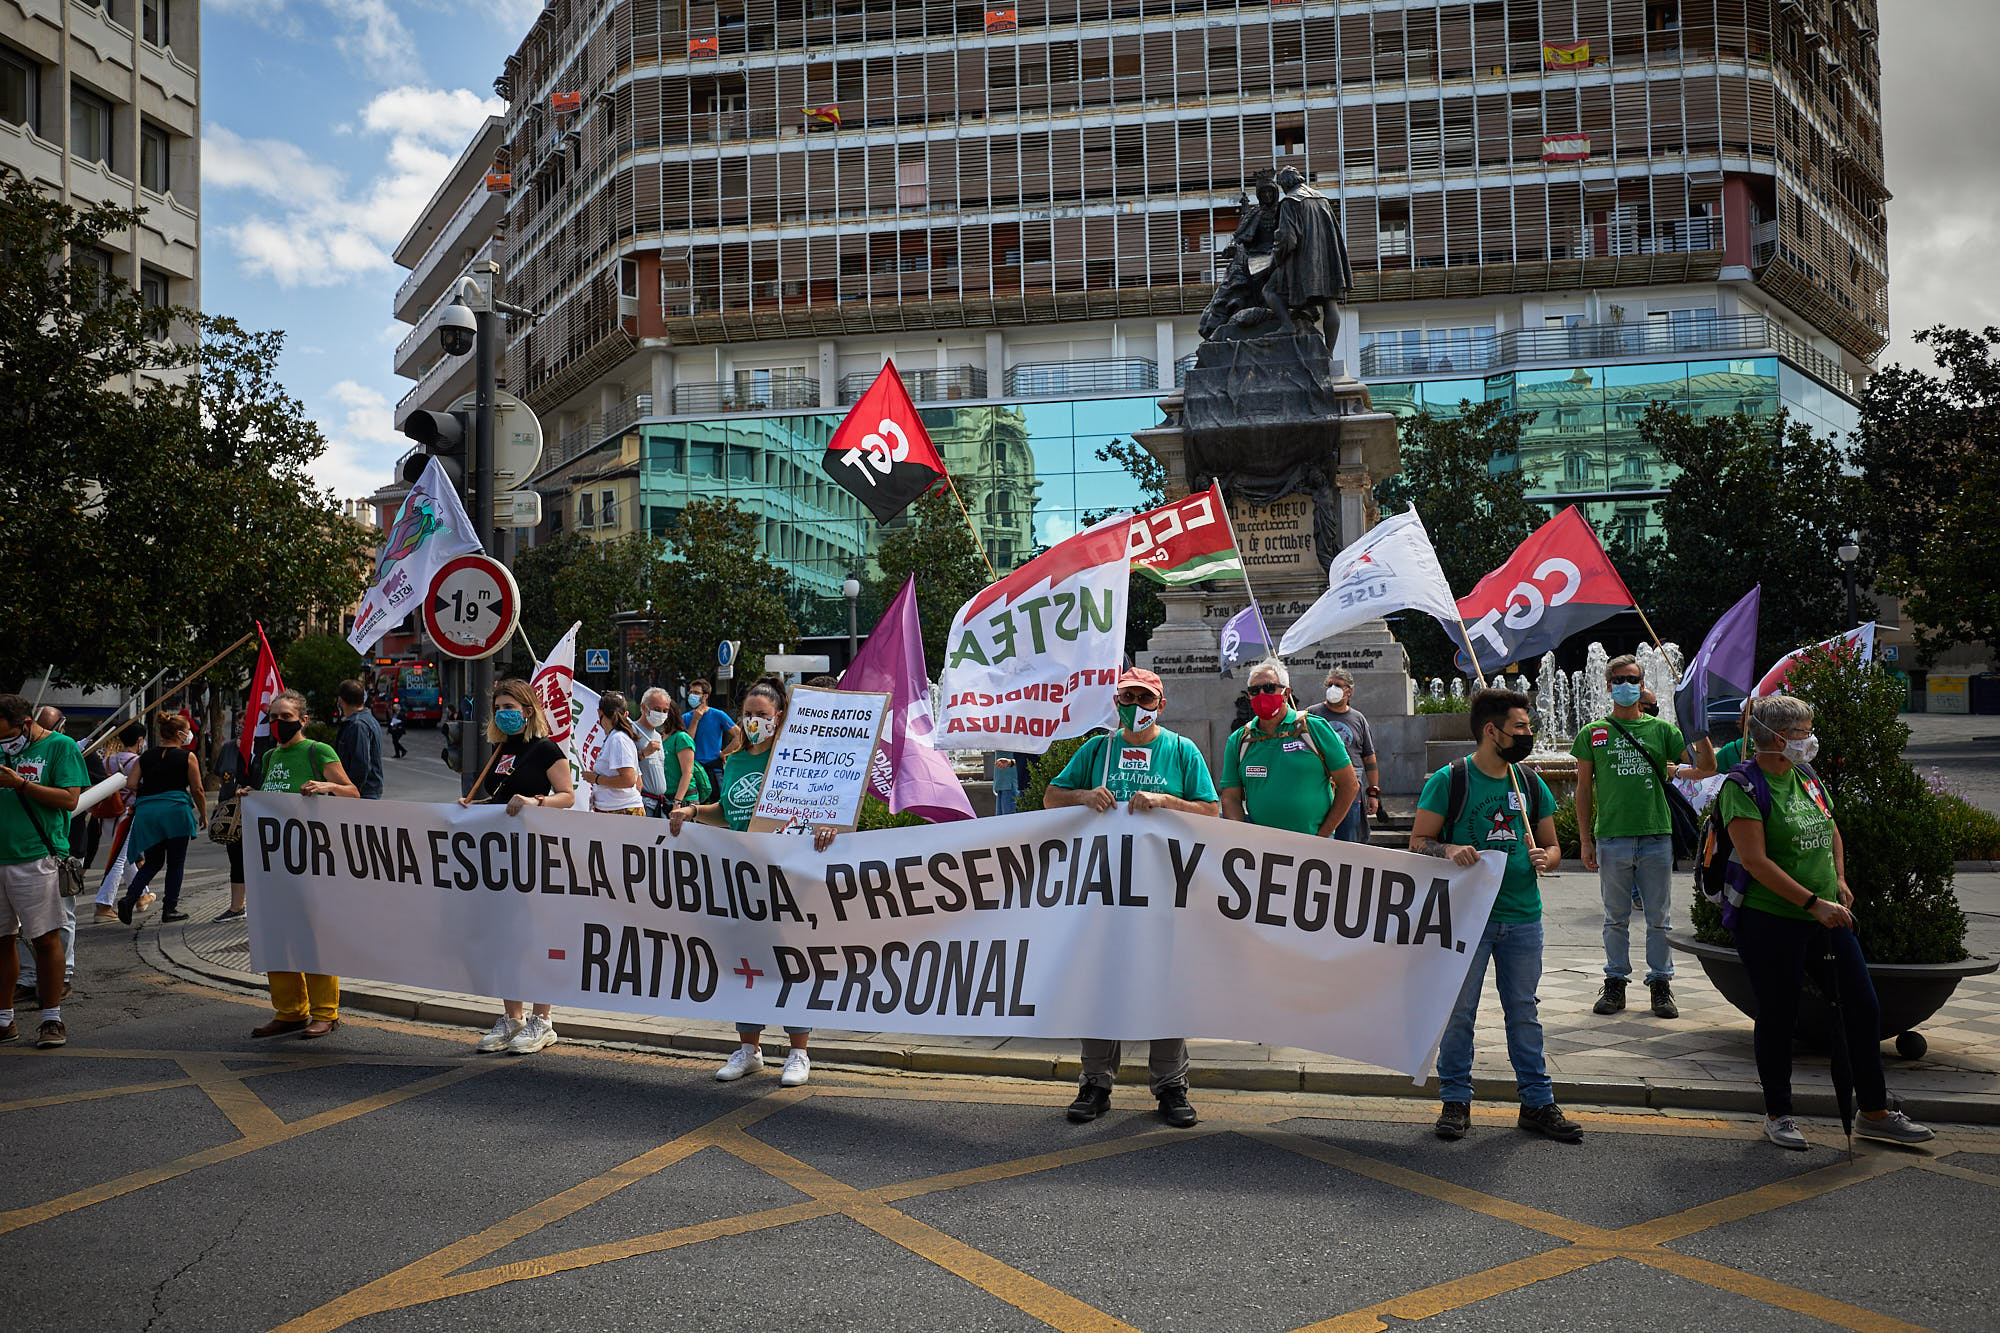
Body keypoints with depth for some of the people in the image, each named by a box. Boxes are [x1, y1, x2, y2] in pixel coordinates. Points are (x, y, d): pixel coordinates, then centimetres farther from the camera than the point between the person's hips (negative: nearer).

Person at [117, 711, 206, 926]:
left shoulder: (146, 757, 10)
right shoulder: (188, 757, 0)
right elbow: (197, 790, 0)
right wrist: (203, 816, 12)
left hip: (146, 812, 4)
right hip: (175, 811, -4)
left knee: (153, 862, 15)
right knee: (175, 863, 8)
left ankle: (130, 897, -8)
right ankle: (170, 910, 10)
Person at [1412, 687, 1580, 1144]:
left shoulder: (1531, 784, 11)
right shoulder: (1449, 780, -4)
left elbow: (1552, 845, 16)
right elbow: (1418, 841, -2)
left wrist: (1544, 859, -7)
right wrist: (1449, 850, -22)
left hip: (1522, 917, 4)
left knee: (1524, 1011, 10)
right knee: (1458, 1011, 2)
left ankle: (1537, 1103, 17)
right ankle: (1456, 1102, 13)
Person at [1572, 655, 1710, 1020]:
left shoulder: (1661, 730, 8)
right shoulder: (1593, 733, 7)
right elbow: (1584, 788, 8)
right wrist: (1585, 839, 3)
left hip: (1656, 835, 1)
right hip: (1612, 837, 0)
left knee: (1659, 917, 5)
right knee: (1616, 917, 7)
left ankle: (1661, 983, 15)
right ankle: (1616, 983, 17)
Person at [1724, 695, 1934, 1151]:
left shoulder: (1807, 777, 10)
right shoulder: (1744, 788, -14)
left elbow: (1831, 832, 26)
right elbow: (1755, 860, -20)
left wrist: (1839, 881, 9)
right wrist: (1813, 903, -21)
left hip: (1825, 918, 7)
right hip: (1770, 921, -7)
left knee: (1862, 1007, 6)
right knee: (1777, 1017, 4)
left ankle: (1874, 1113, 19)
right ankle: (1778, 1116, 20)